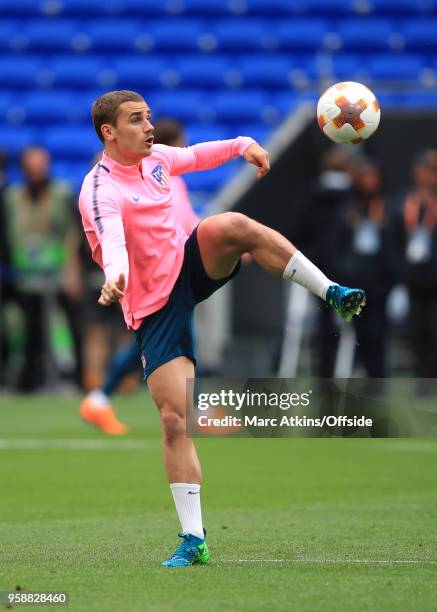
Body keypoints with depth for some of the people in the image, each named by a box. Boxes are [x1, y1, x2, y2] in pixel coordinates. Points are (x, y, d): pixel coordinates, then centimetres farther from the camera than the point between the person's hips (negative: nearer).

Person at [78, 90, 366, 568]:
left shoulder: (153, 157, 2)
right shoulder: (101, 191, -21)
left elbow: (196, 156, 24)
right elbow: (112, 240, -41)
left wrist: (241, 145, 10)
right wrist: (116, 277, -61)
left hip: (191, 267, 5)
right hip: (155, 310, -5)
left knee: (231, 225, -27)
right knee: (176, 418, -14)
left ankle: (332, 294, -19)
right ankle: (193, 541, -7)